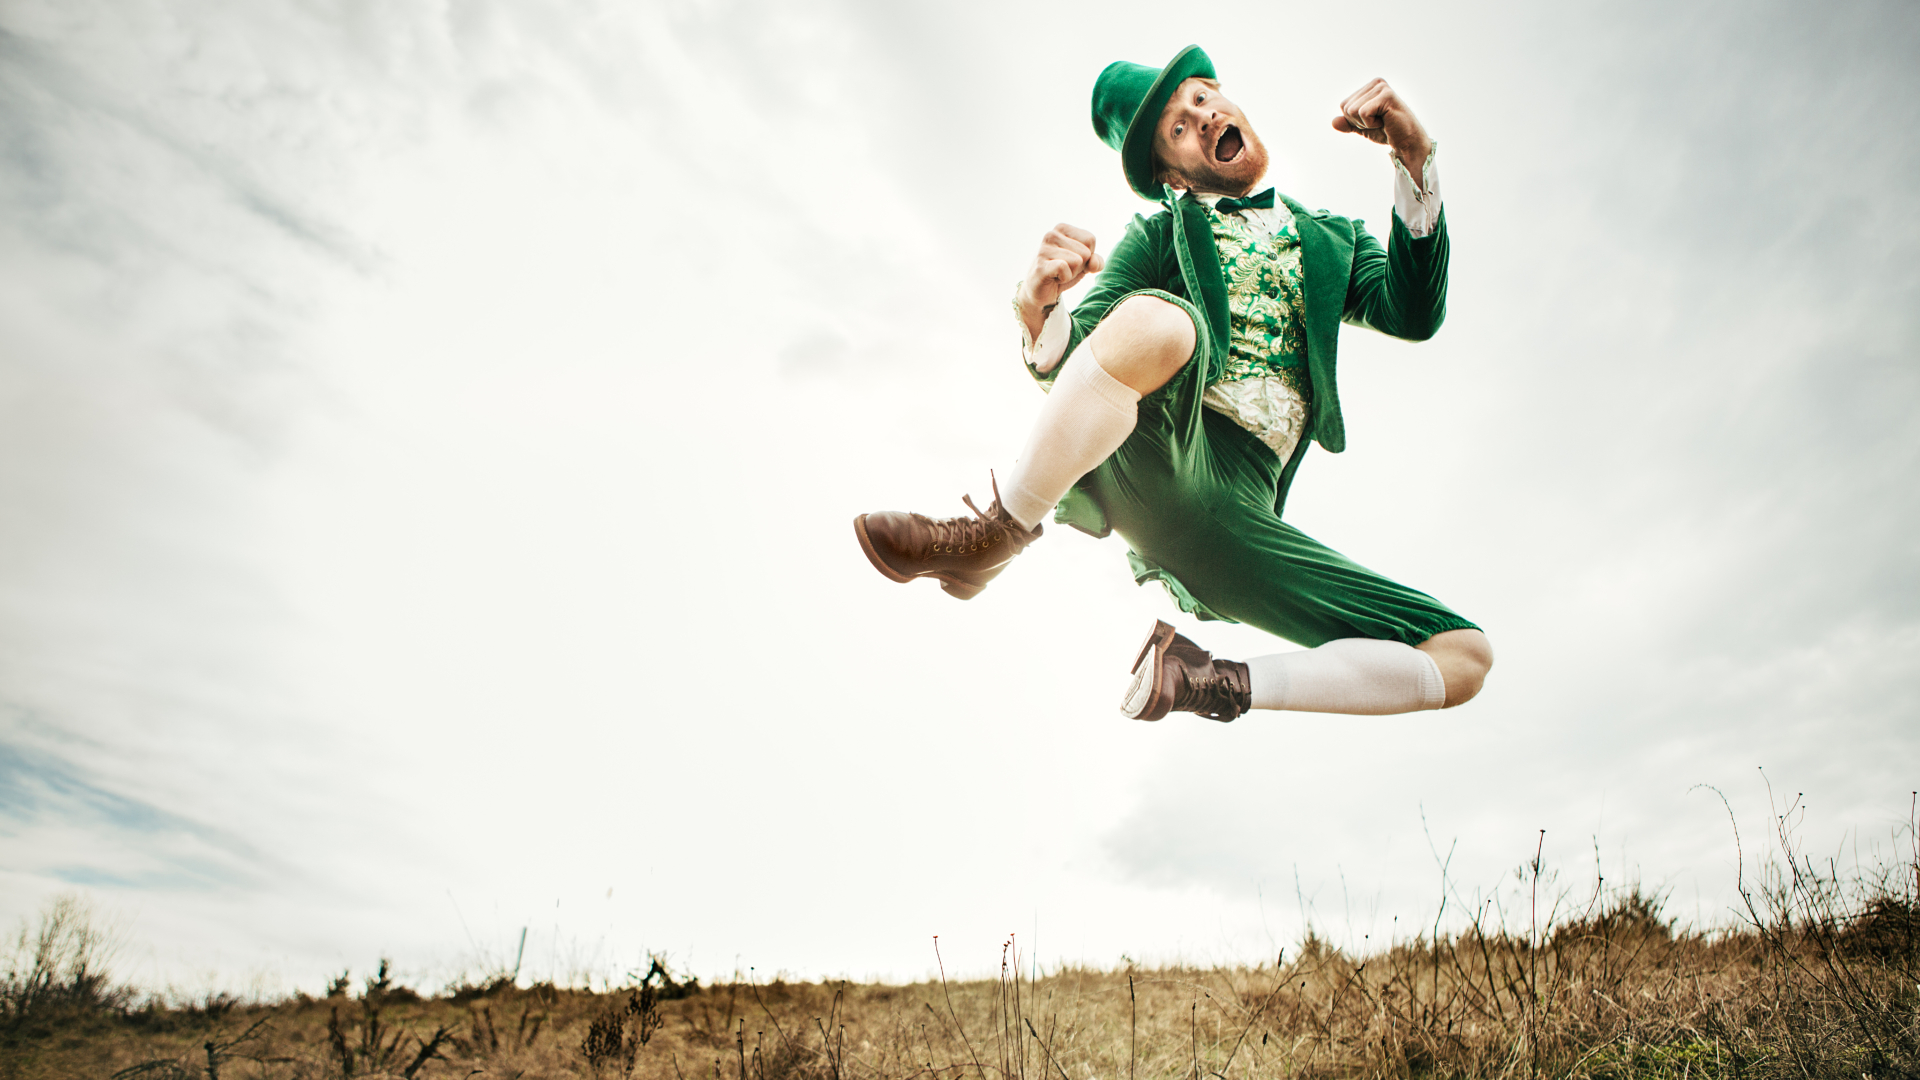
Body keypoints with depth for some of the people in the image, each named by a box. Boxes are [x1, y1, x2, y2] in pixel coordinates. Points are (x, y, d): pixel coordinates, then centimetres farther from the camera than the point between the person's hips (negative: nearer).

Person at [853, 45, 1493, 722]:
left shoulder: (1332, 242, 25)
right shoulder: (1159, 236, 17)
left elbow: (1413, 316, 4)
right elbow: (1068, 359, 2)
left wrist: (1416, 159, -6)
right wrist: (1038, 305, -22)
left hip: (1237, 517, 3)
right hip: (1151, 458, -3)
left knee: (1465, 656, -6)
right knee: (1154, 317, -36)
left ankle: (1218, 684, -3)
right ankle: (995, 538, -19)